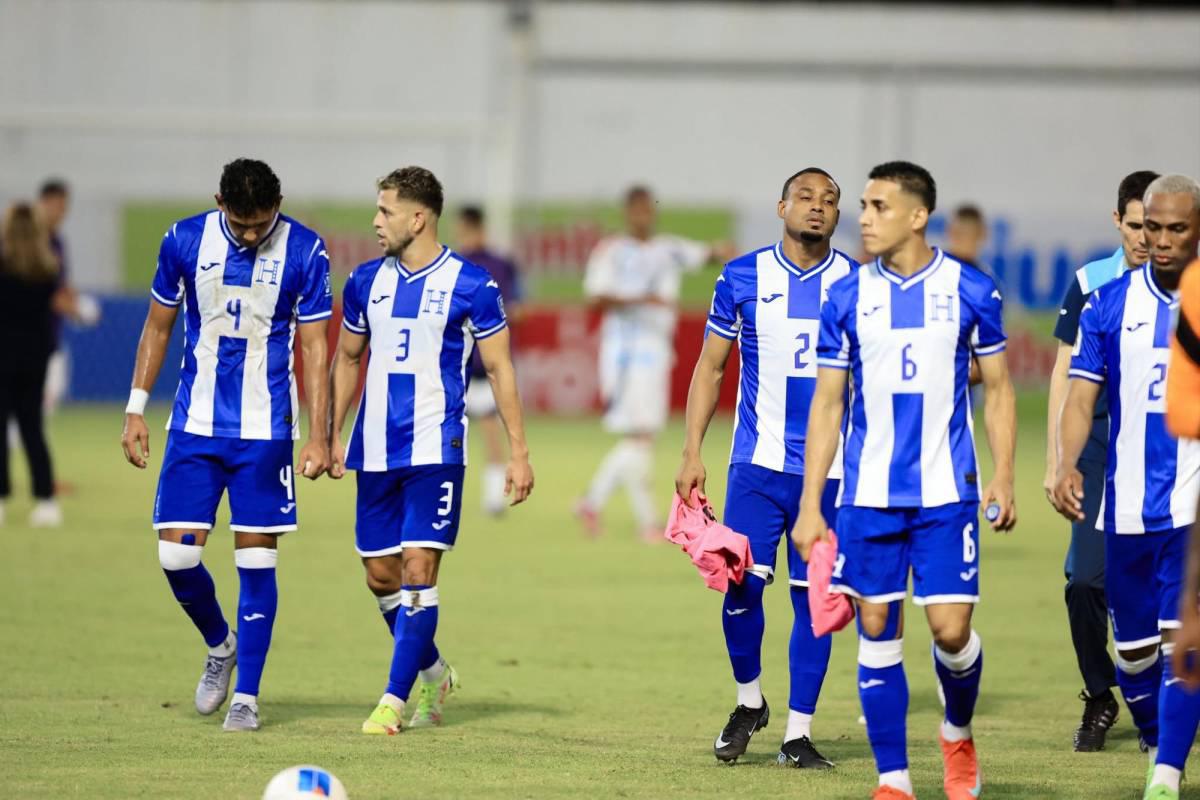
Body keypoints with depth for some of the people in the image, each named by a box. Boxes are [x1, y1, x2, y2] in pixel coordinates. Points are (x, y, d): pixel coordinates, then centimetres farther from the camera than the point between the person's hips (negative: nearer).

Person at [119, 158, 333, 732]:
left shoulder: (304, 252, -7)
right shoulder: (185, 241, -2)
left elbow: (314, 347, -3)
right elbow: (158, 326, 10)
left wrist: (318, 437, -7)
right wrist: (136, 410, 7)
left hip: (266, 429, -2)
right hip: (195, 425, 2)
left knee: (257, 557, -2)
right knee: (176, 554, -4)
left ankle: (246, 696, 7)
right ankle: (220, 647, 25)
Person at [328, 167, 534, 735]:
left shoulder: (470, 285, -5)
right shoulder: (367, 282, 8)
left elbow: (499, 369, -1)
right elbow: (347, 359, 19)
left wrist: (518, 451, -4)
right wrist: (332, 437, 14)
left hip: (435, 450, -5)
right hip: (375, 451, 5)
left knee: (418, 570, -12)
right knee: (380, 576, 8)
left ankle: (395, 698, -7)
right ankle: (434, 673, 29)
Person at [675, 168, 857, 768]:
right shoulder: (743, 278, 3)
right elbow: (710, 366, 8)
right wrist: (692, 454, 0)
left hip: (831, 470, 0)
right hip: (757, 464, 0)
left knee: (815, 597, 1)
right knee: (742, 586, -8)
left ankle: (798, 734, 9)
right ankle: (749, 702, 16)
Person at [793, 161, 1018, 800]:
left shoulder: (970, 291, -1)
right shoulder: (848, 297, 3)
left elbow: (998, 389, 7)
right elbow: (827, 403, 6)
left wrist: (1003, 477, -4)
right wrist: (809, 505, 2)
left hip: (945, 492, -2)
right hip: (867, 495, 2)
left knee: (951, 627, -8)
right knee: (876, 630, 1)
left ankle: (958, 735, 22)